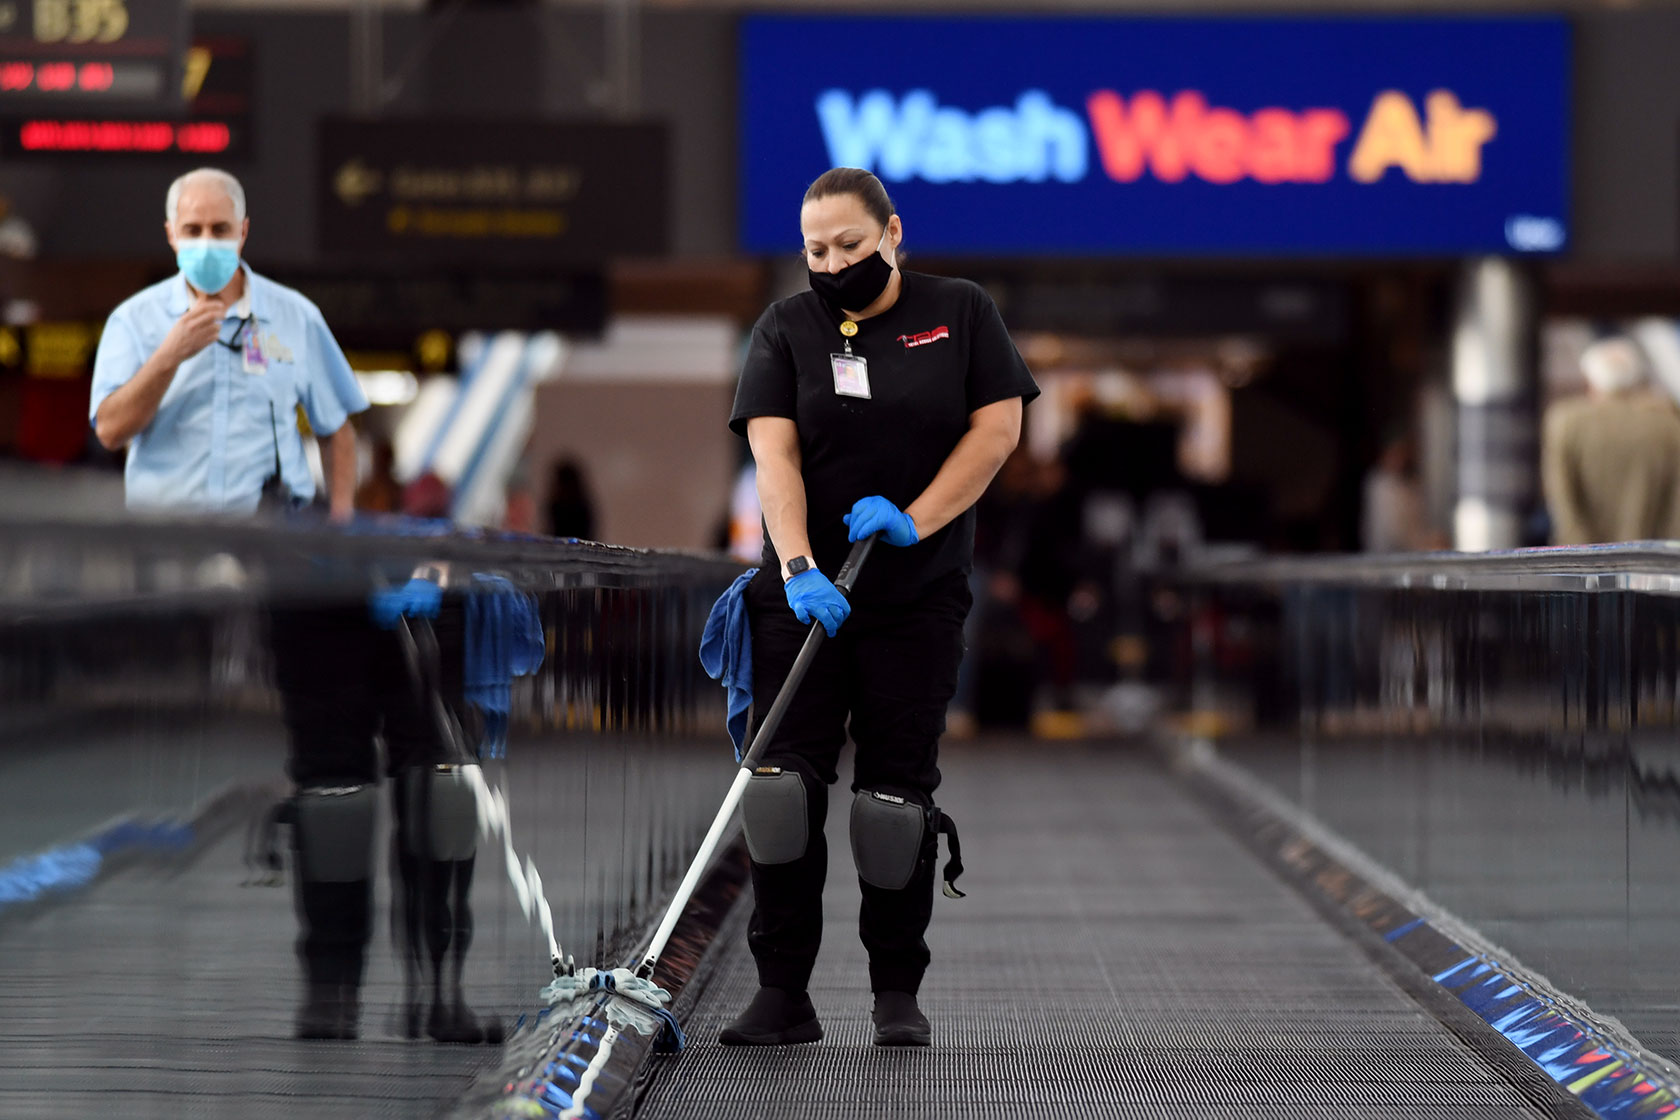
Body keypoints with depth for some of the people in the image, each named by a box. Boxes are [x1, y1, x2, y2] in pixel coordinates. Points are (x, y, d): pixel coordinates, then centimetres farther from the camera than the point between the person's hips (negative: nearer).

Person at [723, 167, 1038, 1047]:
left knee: (898, 792, 0)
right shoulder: (785, 331, 2)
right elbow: (774, 453, -9)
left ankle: (897, 991, 10)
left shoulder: (961, 314, 4)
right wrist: (798, 565, -24)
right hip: (804, 595, 0)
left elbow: (998, 425, -2)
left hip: (917, 596, 0)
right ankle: (783, 991, -3)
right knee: (783, 782, -7)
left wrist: (917, 518, -15)